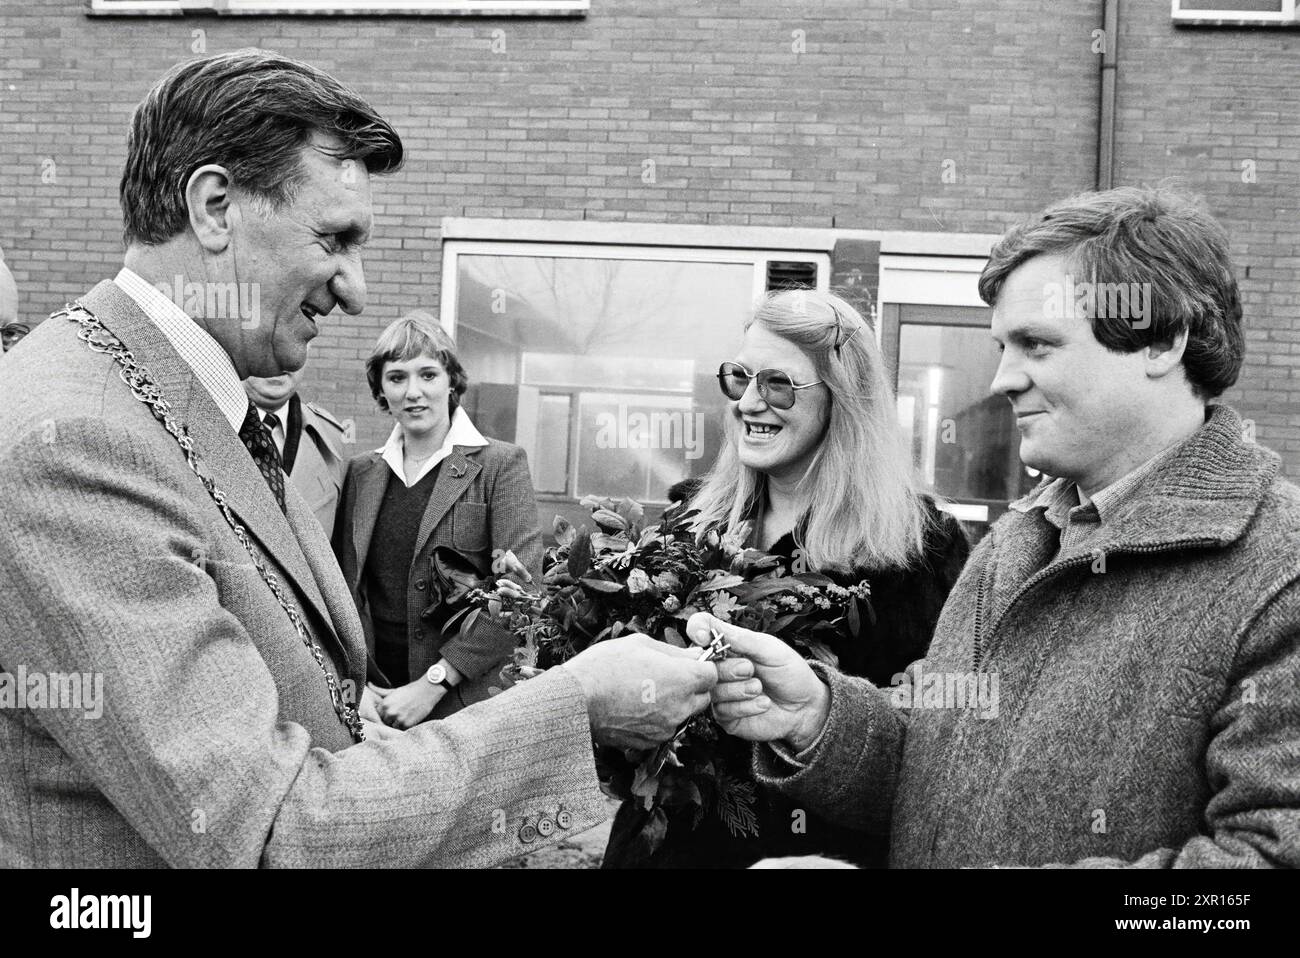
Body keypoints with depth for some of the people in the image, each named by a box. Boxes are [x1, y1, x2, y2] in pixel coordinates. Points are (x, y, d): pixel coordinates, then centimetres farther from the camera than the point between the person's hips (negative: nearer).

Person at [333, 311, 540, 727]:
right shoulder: (361, 471, 8)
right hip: (373, 703, 3)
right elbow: (346, 586, 11)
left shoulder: (500, 464, -4)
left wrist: (433, 684, -16)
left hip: (468, 702, -3)